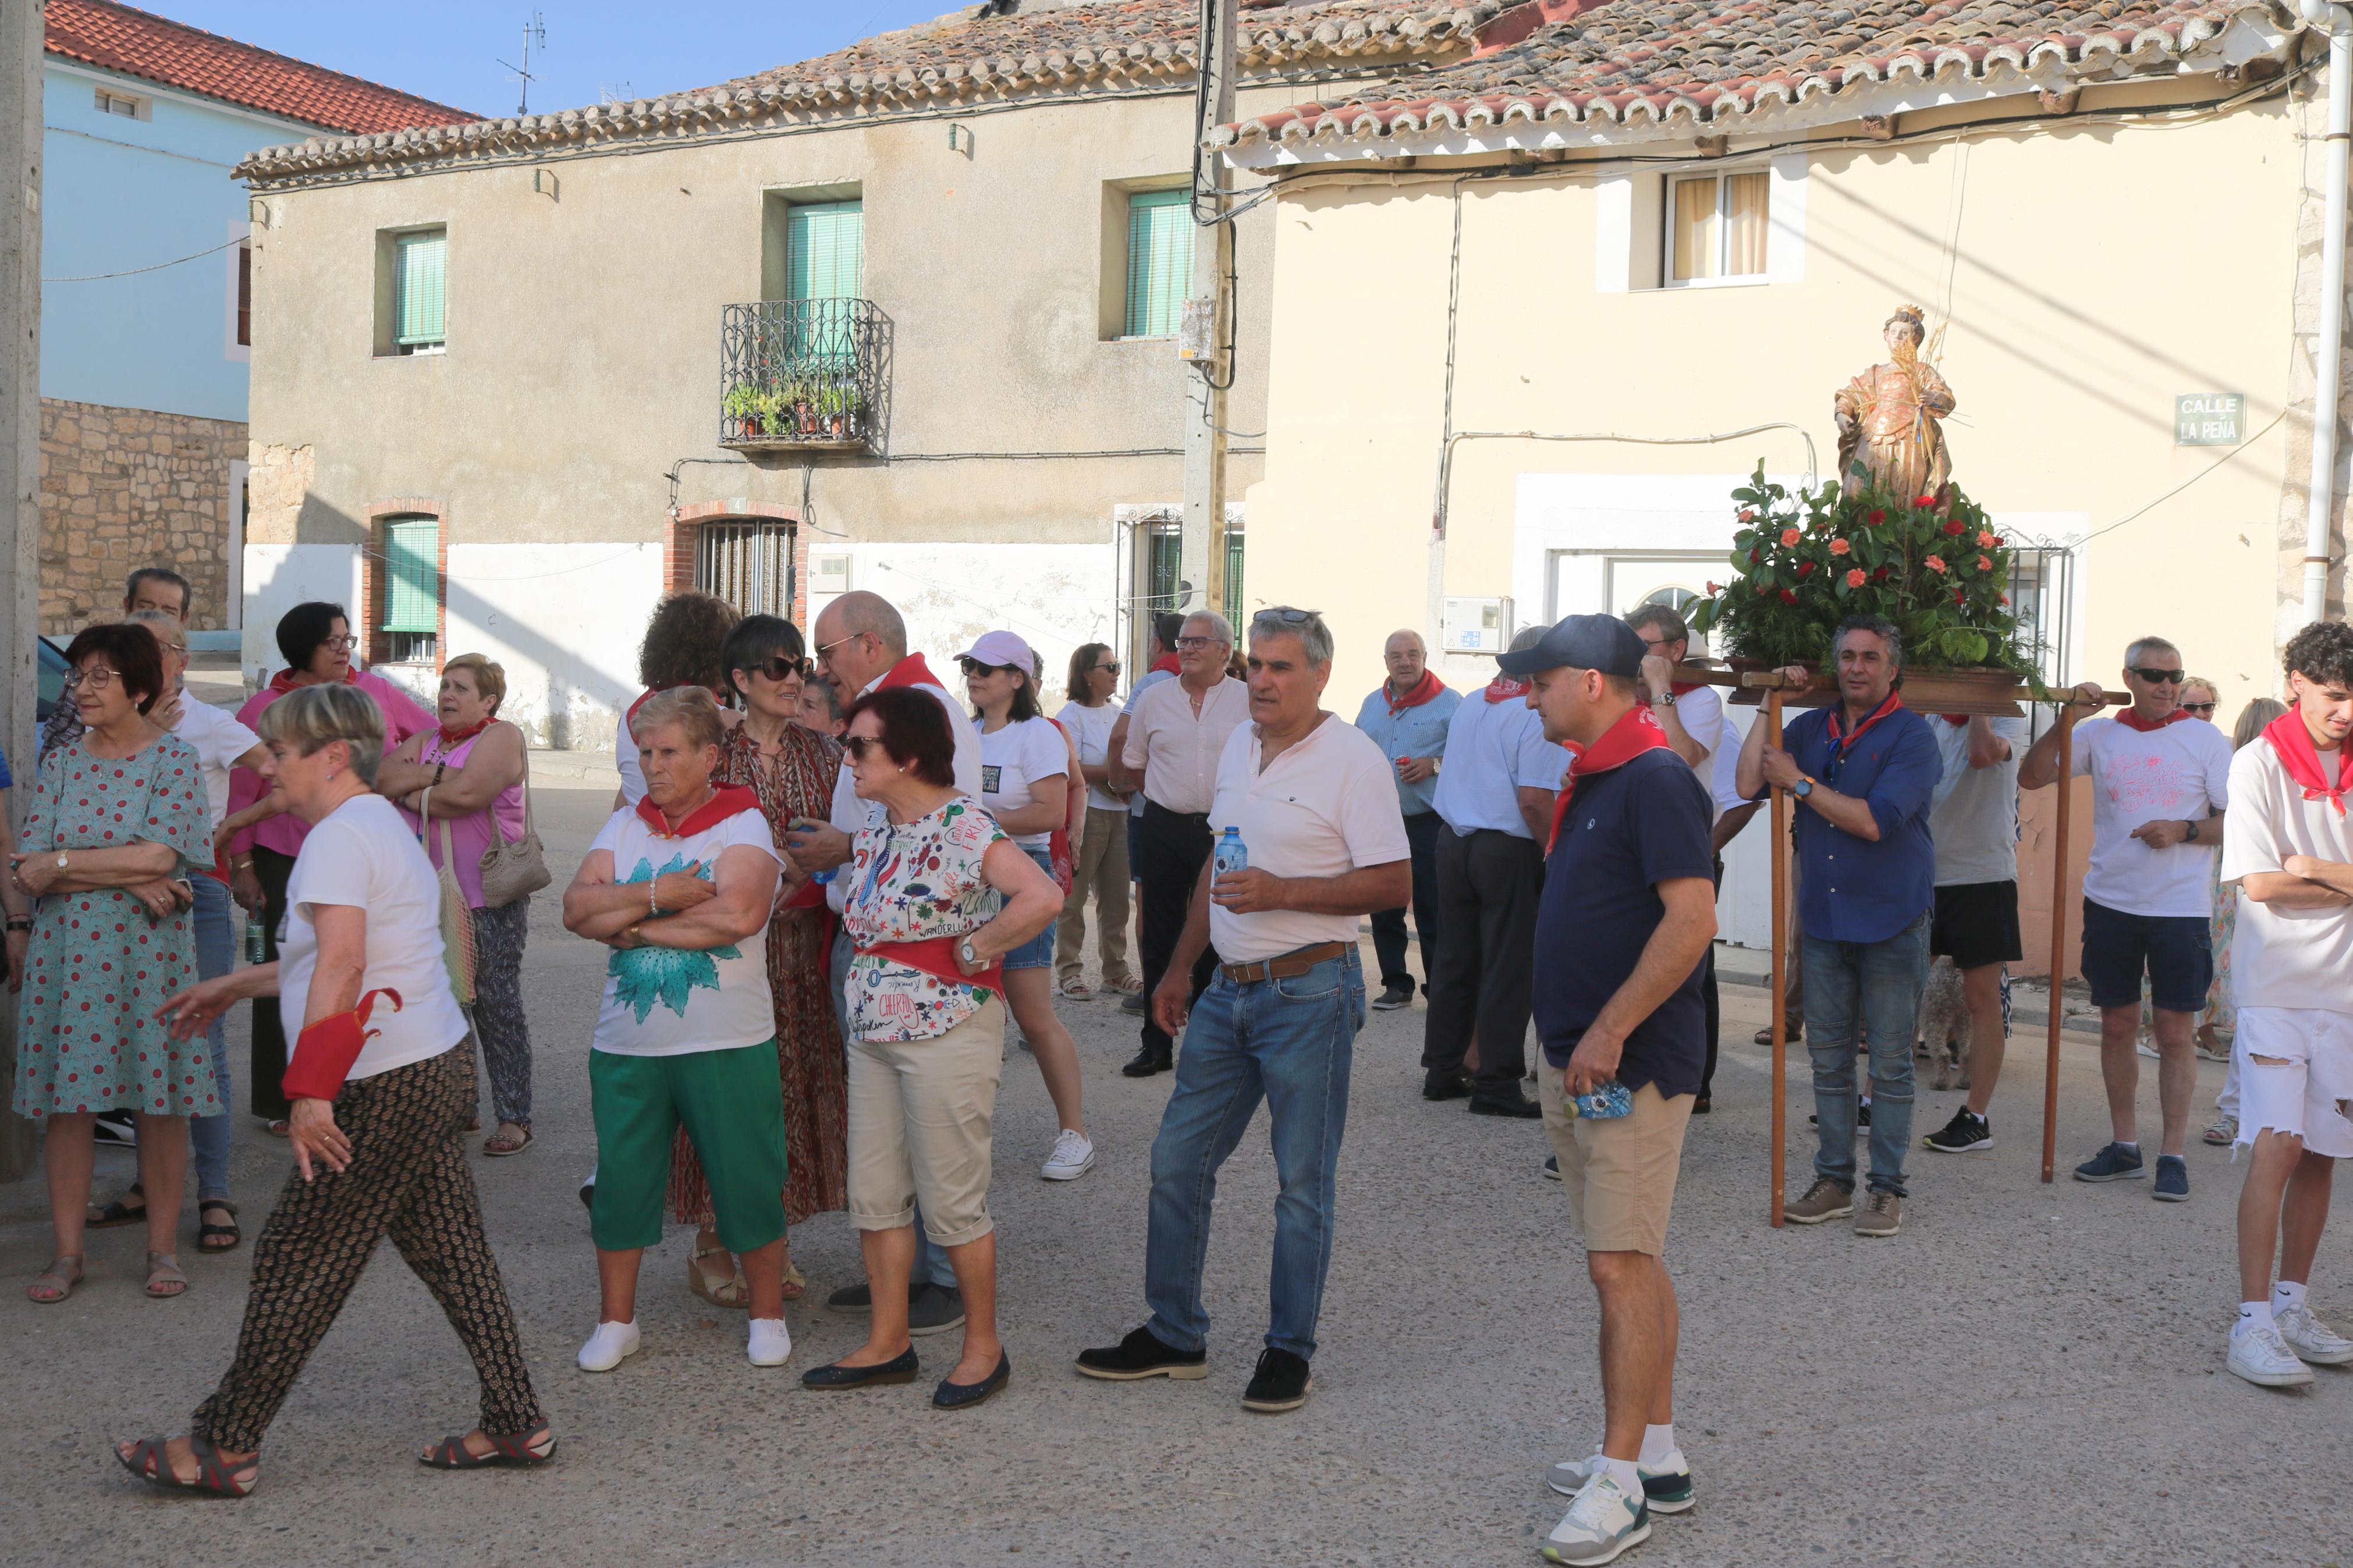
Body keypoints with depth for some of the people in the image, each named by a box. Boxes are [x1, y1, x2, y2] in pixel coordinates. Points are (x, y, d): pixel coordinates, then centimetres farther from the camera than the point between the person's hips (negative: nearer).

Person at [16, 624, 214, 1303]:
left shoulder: (174, 758, -3)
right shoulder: (61, 763, 7)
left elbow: (161, 855, -16)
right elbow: (25, 872, -2)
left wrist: (61, 864, -11)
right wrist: (128, 878, -13)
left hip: (147, 950, -3)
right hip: (65, 951, 3)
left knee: (159, 1102, 2)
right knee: (66, 1100, 4)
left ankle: (163, 1248, 14)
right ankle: (67, 1254, 15)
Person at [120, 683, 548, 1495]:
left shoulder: (339, 836, -14)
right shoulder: (383, 824, 17)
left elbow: (341, 970, -24)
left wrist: (309, 1091, -24)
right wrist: (231, 987, 32)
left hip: (386, 1086, -10)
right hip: (437, 1066, 10)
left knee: (297, 1263, 0)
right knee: (451, 1249, 13)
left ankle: (223, 1446, 11)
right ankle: (517, 1425, 16)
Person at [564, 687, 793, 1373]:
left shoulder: (744, 826, -6)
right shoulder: (624, 827, 9)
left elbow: (740, 913, -23)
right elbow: (577, 908, -3)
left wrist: (634, 925, -12)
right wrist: (658, 894, -17)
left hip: (727, 1045, -4)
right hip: (627, 1042, 4)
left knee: (748, 1183, 4)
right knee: (620, 1180, 10)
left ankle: (767, 1316, 22)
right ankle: (616, 1321, 25)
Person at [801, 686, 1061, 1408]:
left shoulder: (963, 825, -17)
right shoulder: (874, 832, 10)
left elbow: (1042, 897, -29)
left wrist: (974, 950, -20)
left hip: (947, 1032, -9)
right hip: (873, 1032, 9)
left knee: (952, 1201, 0)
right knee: (874, 1194, 12)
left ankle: (984, 1348, 16)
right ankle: (888, 1344, 24)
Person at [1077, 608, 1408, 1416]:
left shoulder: (1353, 759, -10)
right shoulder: (1237, 746, 12)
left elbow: (1394, 883, -15)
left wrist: (1281, 892, -21)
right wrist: (1181, 965, 20)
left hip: (1309, 993, -7)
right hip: (1230, 988, 7)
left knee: (1302, 1183, 2)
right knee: (1177, 1160, 9)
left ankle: (1289, 1351, 15)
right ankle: (1173, 1334, 22)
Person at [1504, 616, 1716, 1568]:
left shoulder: (1655, 778, -15)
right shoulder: (1592, 779, 15)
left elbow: (1692, 917, -23)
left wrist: (1610, 1032, -24)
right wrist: (1566, 1041, 16)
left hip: (1632, 1063, -10)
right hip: (1575, 1060, 10)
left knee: (1622, 1266, -8)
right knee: (1629, 1263, 14)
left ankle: (1619, 1485, -3)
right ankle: (1656, 1455, 24)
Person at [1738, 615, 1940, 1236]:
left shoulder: (1911, 735, -8)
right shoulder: (1811, 728, 8)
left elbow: (1875, 821, -19)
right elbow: (1750, 783, -4)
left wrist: (1799, 782, -11)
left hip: (1890, 923, -5)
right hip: (1824, 920, 5)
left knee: (1889, 1063, 3)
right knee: (1829, 1059, 10)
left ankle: (1887, 1187, 12)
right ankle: (1834, 1180, 19)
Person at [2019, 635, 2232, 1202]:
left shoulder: (2207, 740, 1)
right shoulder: (2100, 735, 6)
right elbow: (2031, 778, -1)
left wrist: (2185, 830, -14)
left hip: (2181, 906, -2)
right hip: (2111, 900, 2)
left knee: (2174, 1033, -2)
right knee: (2117, 1025, 9)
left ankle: (2172, 1155, 4)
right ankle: (2123, 1145, 19)